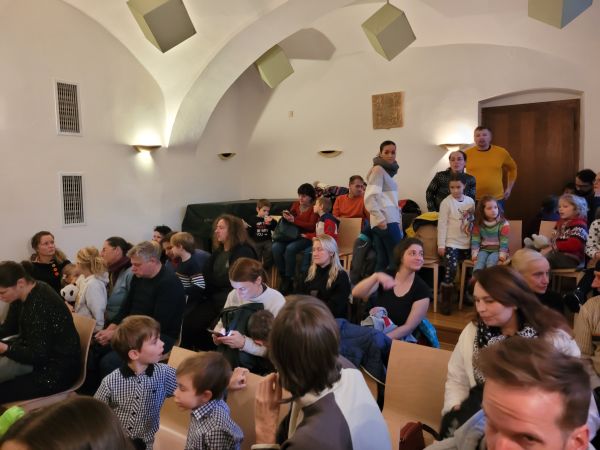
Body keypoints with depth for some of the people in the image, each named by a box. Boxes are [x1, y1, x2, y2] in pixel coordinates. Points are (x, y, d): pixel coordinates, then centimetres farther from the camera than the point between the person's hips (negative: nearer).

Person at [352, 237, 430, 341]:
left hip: (398, 340, -1)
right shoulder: (386, 275, 1)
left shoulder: (422, 290, -6)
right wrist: (376, 276, -31)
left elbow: (409, 327, -9)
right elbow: (356, 293, -14)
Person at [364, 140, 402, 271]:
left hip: (390, 220, 9)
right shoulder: (378, 169, -5)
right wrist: (381, 218, -21)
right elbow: (370, 197, -15)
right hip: (386, 221, -9)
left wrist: (398, 219, 13)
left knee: (382, 261, 6)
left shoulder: (387, 170, 23)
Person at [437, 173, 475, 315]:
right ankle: (445, 301, -6)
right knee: (451, 270, -18)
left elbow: (473, 222, 14)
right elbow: (442, 224, -9)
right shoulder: (446, 202, -8)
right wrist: (441, 245, -12)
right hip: (451, 243, -5)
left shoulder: (470, 201, 6)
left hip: (467, 244, 5)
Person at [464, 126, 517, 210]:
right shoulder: (466, 154, -3)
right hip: (473, 200, -1)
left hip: (497, 199, 1)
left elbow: (512, 168, 19)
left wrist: (509, 188, 14)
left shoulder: (502, 152, 2)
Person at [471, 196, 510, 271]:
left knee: (491, 260, -33)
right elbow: (475, 241, -2)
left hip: (497, 251, -1)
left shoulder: (503, 224, -8)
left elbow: (504, 243, -11)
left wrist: (502, 257, -20)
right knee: (479, 260, -30)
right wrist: (474, 255, -13)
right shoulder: (478, 224, 0)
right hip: (484, 250, 2)